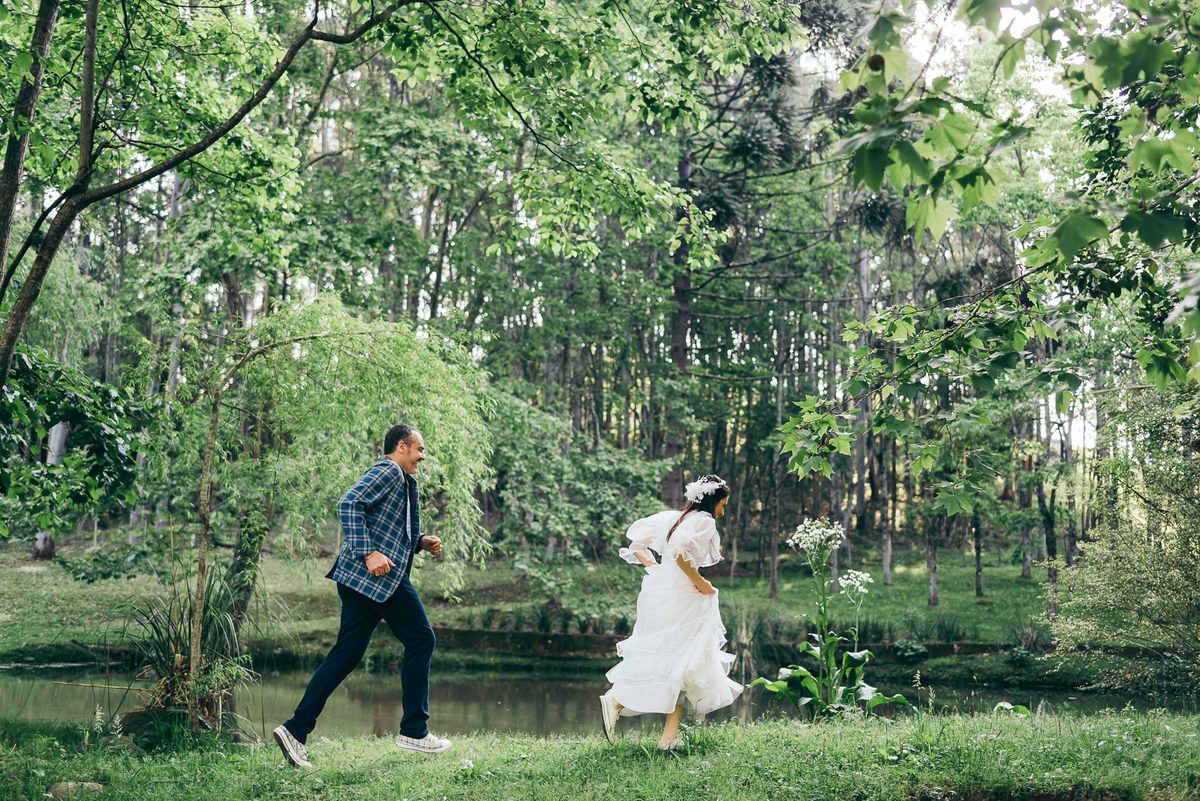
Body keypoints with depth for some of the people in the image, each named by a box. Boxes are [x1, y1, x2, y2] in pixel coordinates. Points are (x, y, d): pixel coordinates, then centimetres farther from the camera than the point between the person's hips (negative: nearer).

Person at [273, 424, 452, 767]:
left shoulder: (400, 479, 26)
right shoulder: (388, 471, -6)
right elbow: (349, 504, -19)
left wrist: (421, 542, 16)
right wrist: (368, 552, -23)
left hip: (359, 578, 10)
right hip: (377, 575, -10)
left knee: (347, 653, 7)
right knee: (420, 639, -1)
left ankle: (296, 730, 3)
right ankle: (413, 731, 4)